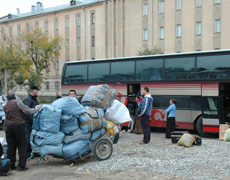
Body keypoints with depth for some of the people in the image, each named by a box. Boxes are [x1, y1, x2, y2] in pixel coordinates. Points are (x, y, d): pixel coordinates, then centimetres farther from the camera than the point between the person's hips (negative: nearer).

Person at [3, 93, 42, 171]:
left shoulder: (5, 107, 15)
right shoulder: (18, 103, -2)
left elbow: (7, 117, 17)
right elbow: (28, 111, -8)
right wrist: (37, 109, 3)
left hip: (9, 126, 5)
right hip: (19, 125, -5)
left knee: (11, 147, 10)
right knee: (22, 145, 0)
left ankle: (10, 165, 13)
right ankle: (21, 165, -3)